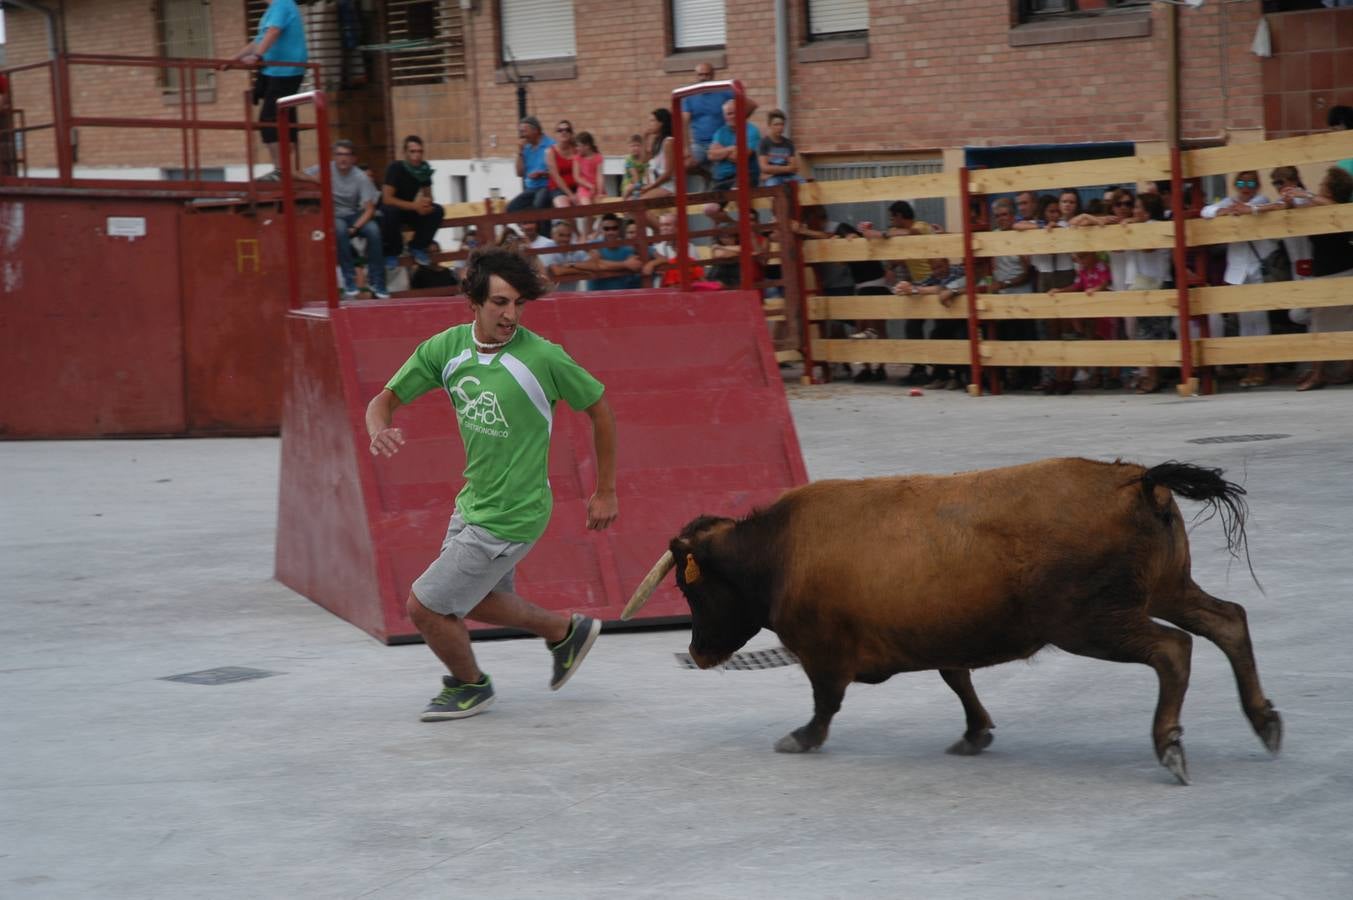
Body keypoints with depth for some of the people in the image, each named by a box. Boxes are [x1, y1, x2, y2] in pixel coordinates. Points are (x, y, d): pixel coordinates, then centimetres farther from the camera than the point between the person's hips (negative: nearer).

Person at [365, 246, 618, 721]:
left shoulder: (543, 357, -21)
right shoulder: (445, 348, -7)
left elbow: (599, 409, -8)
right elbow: (385, 400, 0)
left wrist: (606, 492, -2)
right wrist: (379, 430, -25)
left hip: (511, 517, -7)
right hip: (471, 500, 7)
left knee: (424, 607, -2)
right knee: (474, 601, 25)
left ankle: (469, 685, 27)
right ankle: (566, 630, 48)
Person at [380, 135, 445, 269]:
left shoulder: (424, 168, -10)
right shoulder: (396, 168, -25)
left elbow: (428, 195, 0)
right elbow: (387, 199, -31)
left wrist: (426, 202, -27)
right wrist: (415, 206, -37)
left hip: (410, 209, 5)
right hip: (393, 208, -5)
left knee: (436, 210, -19)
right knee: (390, 212, -39)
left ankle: (417, 247, -1)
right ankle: (392, 252, -14)